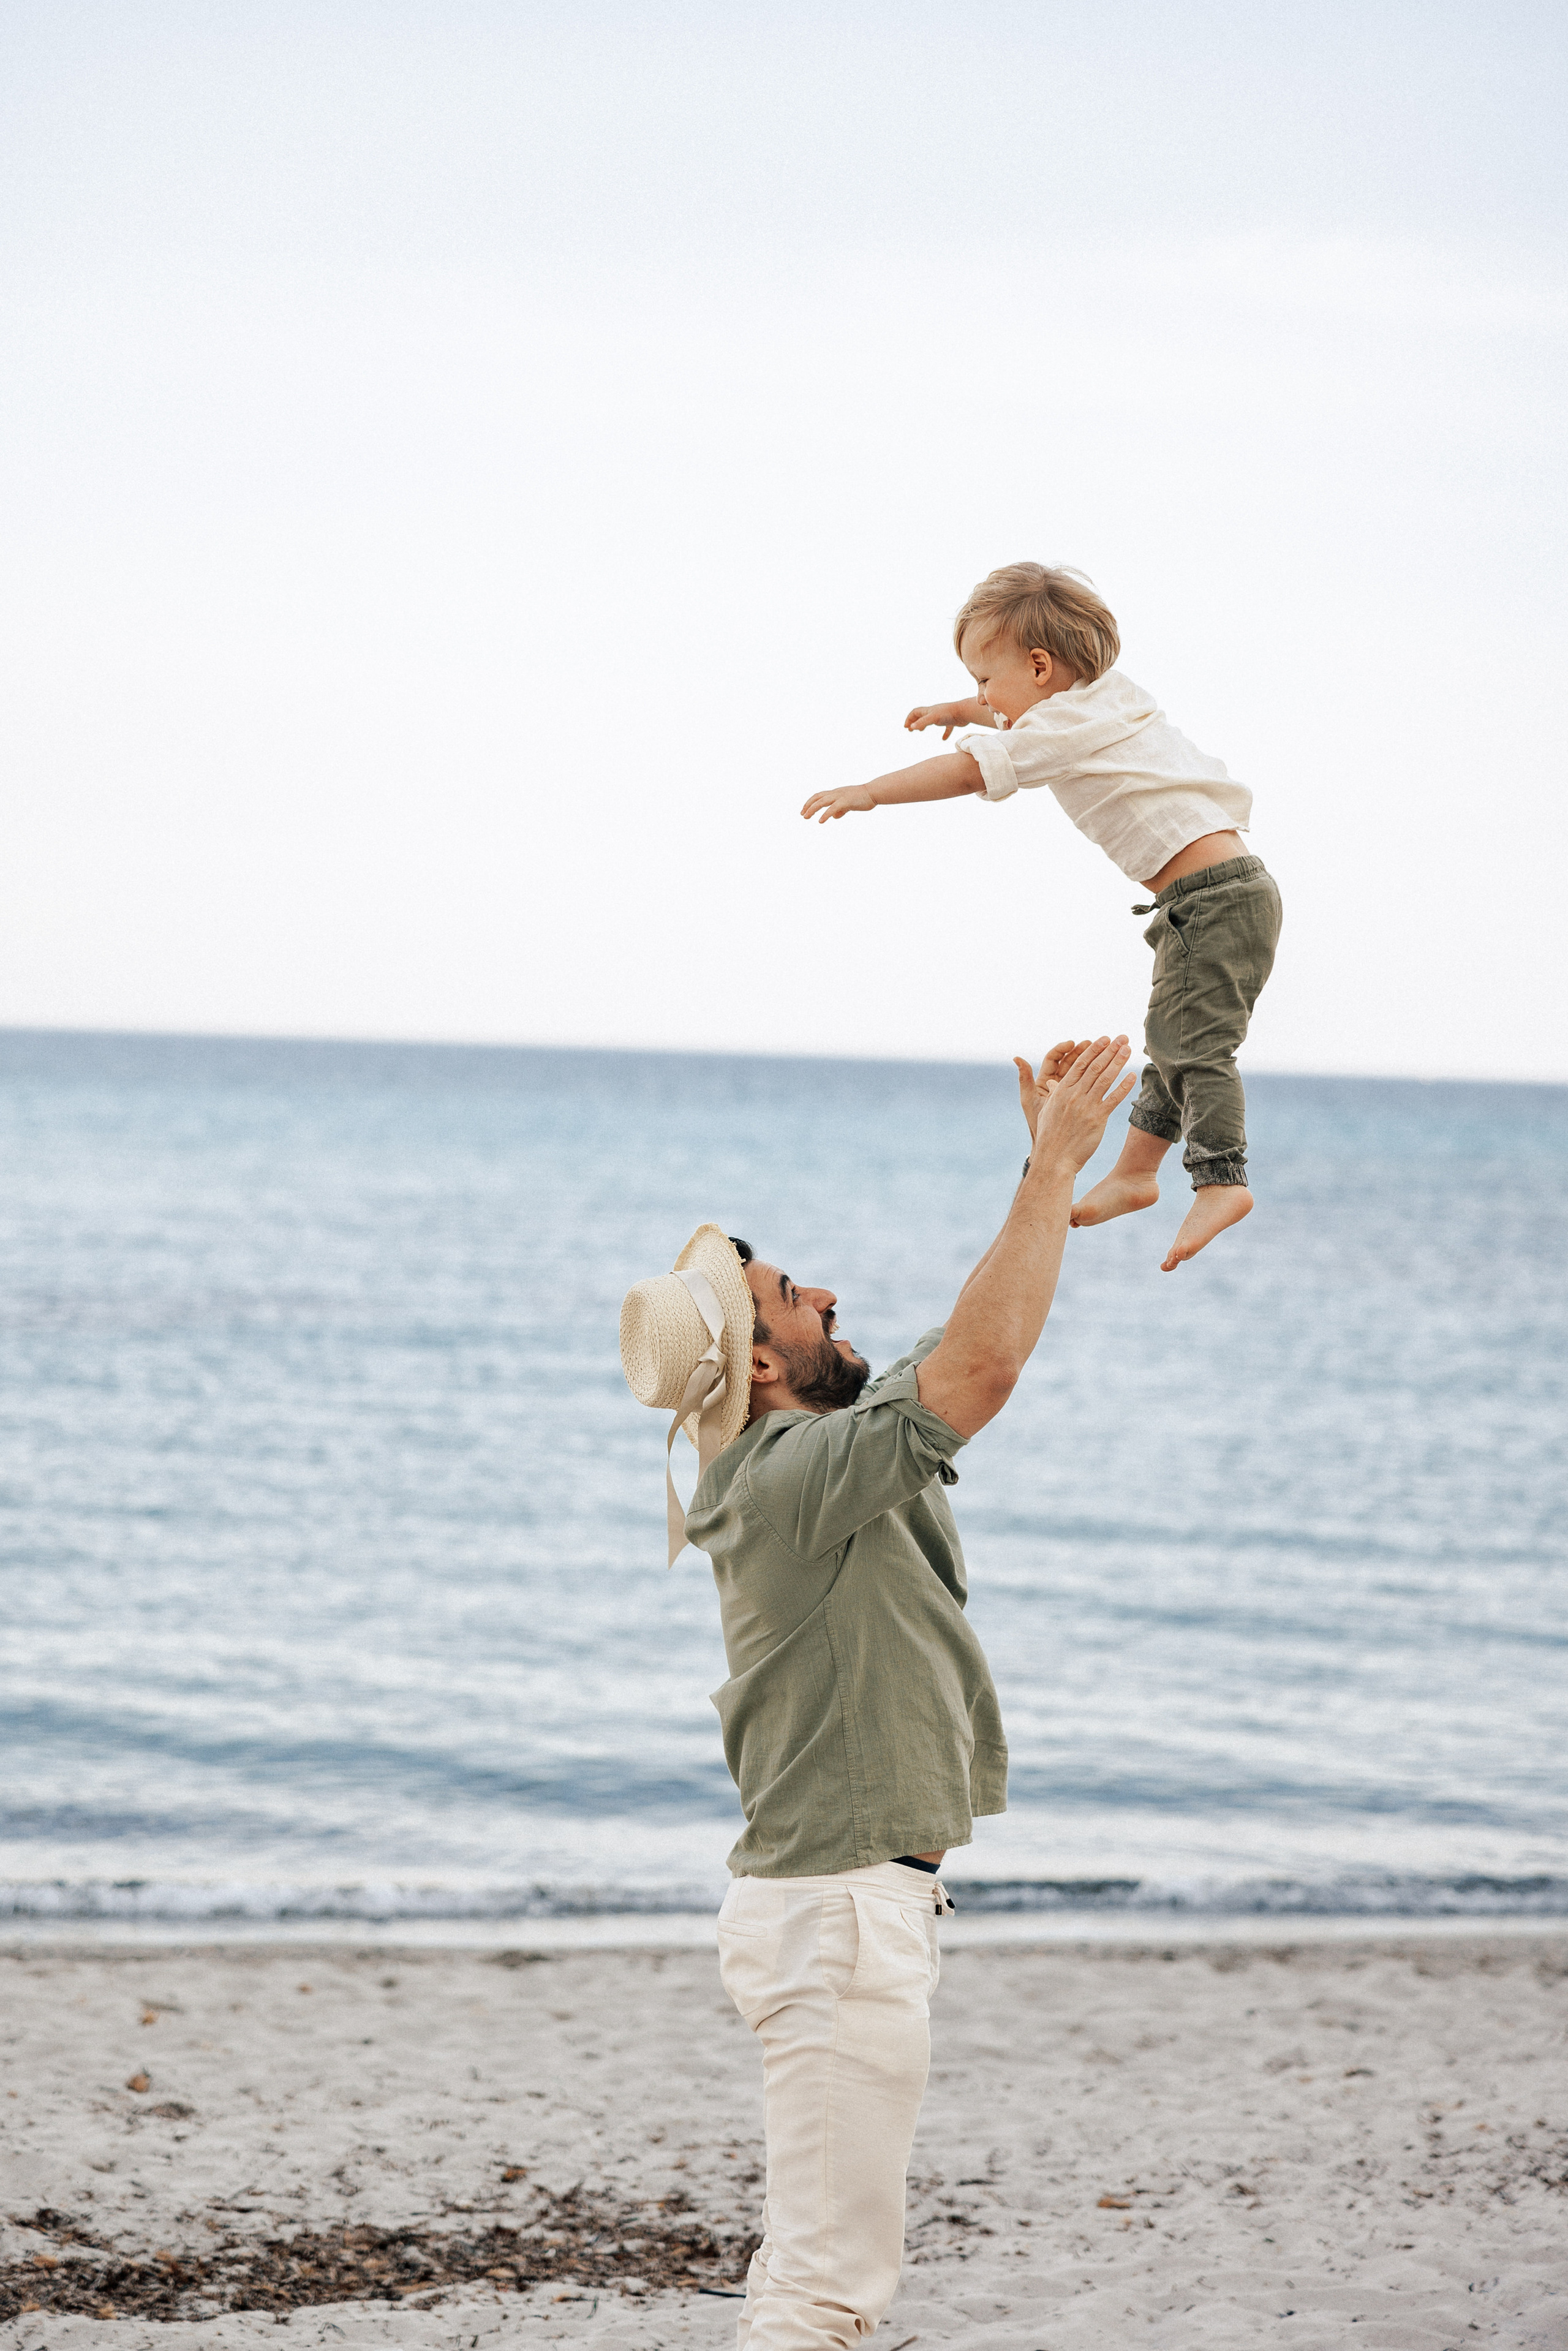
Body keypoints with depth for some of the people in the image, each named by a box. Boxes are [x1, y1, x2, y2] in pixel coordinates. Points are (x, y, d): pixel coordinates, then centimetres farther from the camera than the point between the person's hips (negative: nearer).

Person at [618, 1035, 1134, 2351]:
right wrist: (1056, 1168, -20)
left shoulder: (797, 1459, 11)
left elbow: (965, 1350, 21)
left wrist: (1051, 1170, 14)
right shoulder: (798, 1475, -18)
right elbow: (984, 1363, -28)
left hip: (846, 1903, 10)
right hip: (842, 1912, -10)